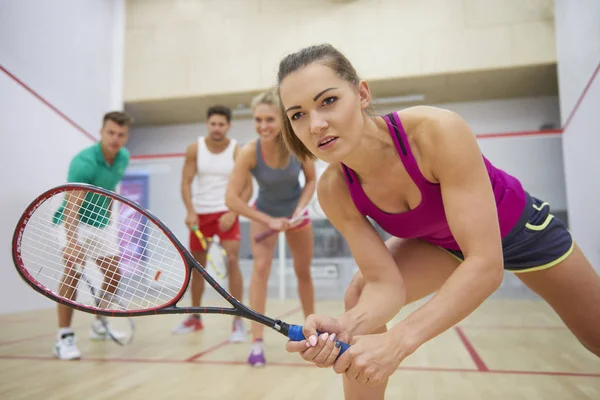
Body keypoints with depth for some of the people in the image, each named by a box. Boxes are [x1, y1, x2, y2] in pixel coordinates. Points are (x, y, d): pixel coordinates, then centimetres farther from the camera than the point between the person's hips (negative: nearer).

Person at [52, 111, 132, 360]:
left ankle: (99, 324, 31)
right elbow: (72, 205, -39)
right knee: (73, 271, -25)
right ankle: (64, 337, -15)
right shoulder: (83, 162, -28)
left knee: (114, 274, 11)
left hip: (102, 223, 7)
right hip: (73, 223, -7)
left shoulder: (124, 157, -5)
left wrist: (107, 213, 15)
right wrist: (71, 242, -52)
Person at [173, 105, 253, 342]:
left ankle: (238, 321, -6)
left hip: (226, 214, -2)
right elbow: (186, 183, -2)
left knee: (232, 261, -15)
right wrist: (190, 212, -16)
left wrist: (232, 213, -17)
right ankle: (195, 318, 28)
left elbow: (247, 187, -5)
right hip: (200, 214, 3)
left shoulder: (237, 151, -6)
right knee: (197, 266, 11)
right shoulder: (194, 149, -1)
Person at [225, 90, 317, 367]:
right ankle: (257, 342, -13)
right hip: (264, 213, -2)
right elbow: (231, 198, -28)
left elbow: (311, 180, -8)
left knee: (303, 272, 12)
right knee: (260, 267, -20)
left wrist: (299, 210, -23)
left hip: (296, 211, 2)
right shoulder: (249, 152, -29)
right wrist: (269, 221, -31)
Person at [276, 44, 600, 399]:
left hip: (517, 227, -2)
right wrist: (346, 327, -46)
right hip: (440, 243, 2)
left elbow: (486, 263, -41)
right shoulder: (335, 191, -27)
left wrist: (399, 340, -51)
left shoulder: (438, 131, -40)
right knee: (358, 297, -21)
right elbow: (385, 283, -25)